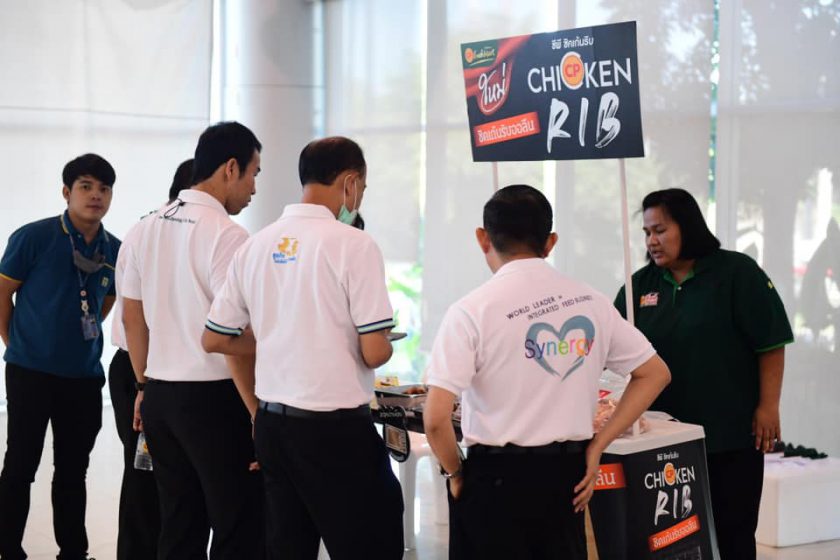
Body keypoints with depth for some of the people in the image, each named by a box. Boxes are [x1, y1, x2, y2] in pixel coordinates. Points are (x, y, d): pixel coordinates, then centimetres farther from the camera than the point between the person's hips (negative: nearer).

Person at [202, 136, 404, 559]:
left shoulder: (256, 246, 6)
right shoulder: (353, 244, -12)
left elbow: (214, 340, 11)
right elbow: (375, 352, -16)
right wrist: (384, 345, 6)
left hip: (272, 423, 6)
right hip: (335, 427, -6)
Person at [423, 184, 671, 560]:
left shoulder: (472, 310, -11)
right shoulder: (589, 301, 4)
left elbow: (436, 417, -17)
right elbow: (655, 374, 13)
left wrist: (454, 473, 1)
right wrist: (596, 448, 10)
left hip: (496, 477, -4)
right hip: (567, 473, 4)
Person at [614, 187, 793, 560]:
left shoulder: (736, 273, -5)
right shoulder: (641, 284, 8)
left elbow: (771, 344, -6)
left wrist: (768, 407, -10)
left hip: (731, 433, -4)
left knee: (732, 530, 4)